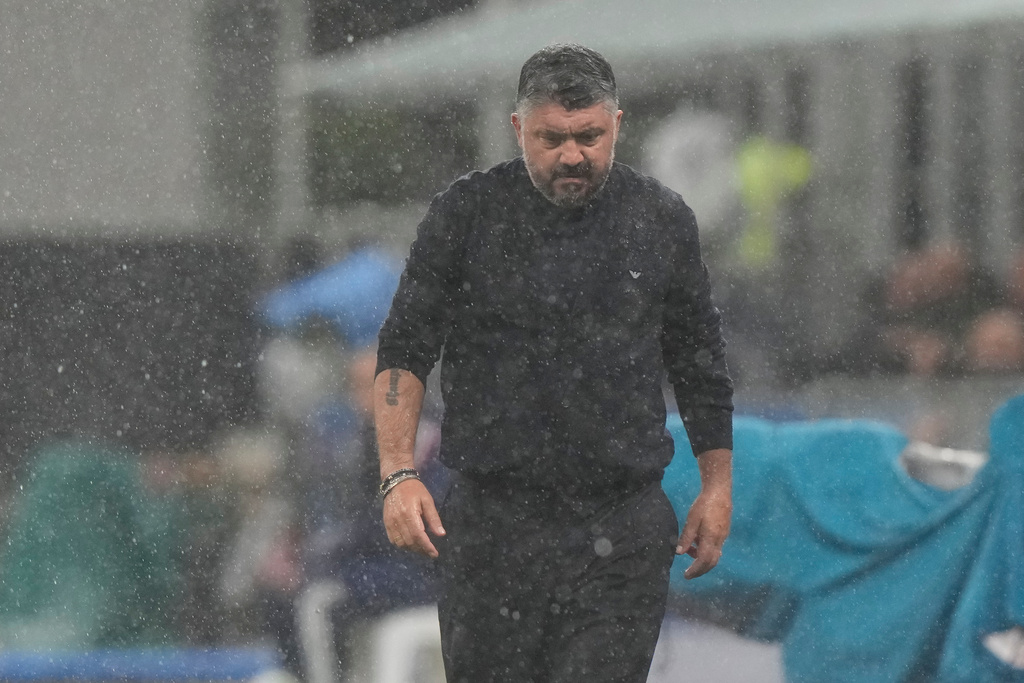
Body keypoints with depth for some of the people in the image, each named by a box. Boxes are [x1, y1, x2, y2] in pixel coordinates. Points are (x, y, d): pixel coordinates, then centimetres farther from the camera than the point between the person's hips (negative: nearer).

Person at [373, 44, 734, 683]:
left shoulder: (662, 221, 6)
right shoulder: (466, 213, 1)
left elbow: (700, 363, 16)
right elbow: (405, 349, 2)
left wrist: (718, 486, 14)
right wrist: (399, 472, -10)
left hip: (623, 533, 0)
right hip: (491, 524, 0)